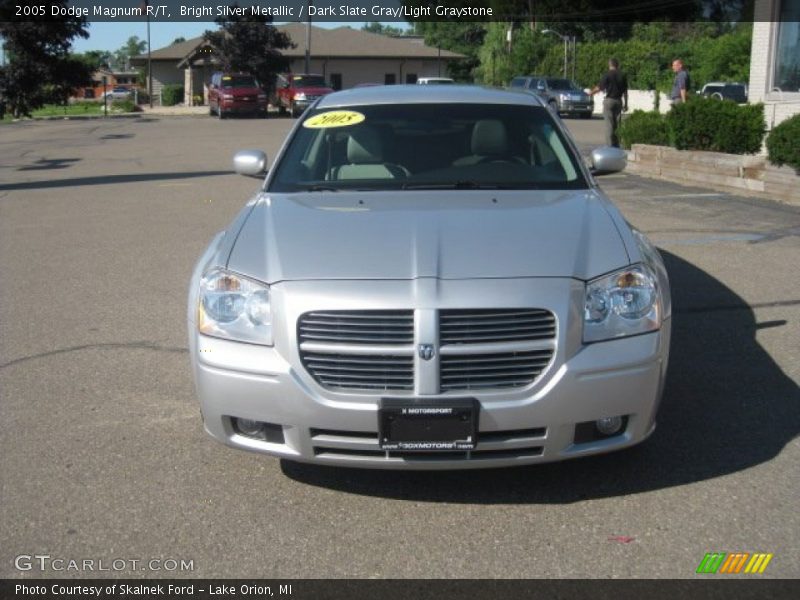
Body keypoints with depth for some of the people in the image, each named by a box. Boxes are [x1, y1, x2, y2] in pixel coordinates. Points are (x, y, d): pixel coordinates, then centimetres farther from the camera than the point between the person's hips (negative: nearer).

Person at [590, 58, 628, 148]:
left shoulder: (607, 75, -8)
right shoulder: (622, 75, 7)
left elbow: (599, 87, -9)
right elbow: (625, 91, 10)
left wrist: (590, 93, 8)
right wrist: (625, 104, 16)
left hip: (609, 100, -5)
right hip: (619, 101, 5)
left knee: (609, 124, -3)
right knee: (617, 124, 10)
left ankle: (610, 145, -5)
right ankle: (616, 145, 14)